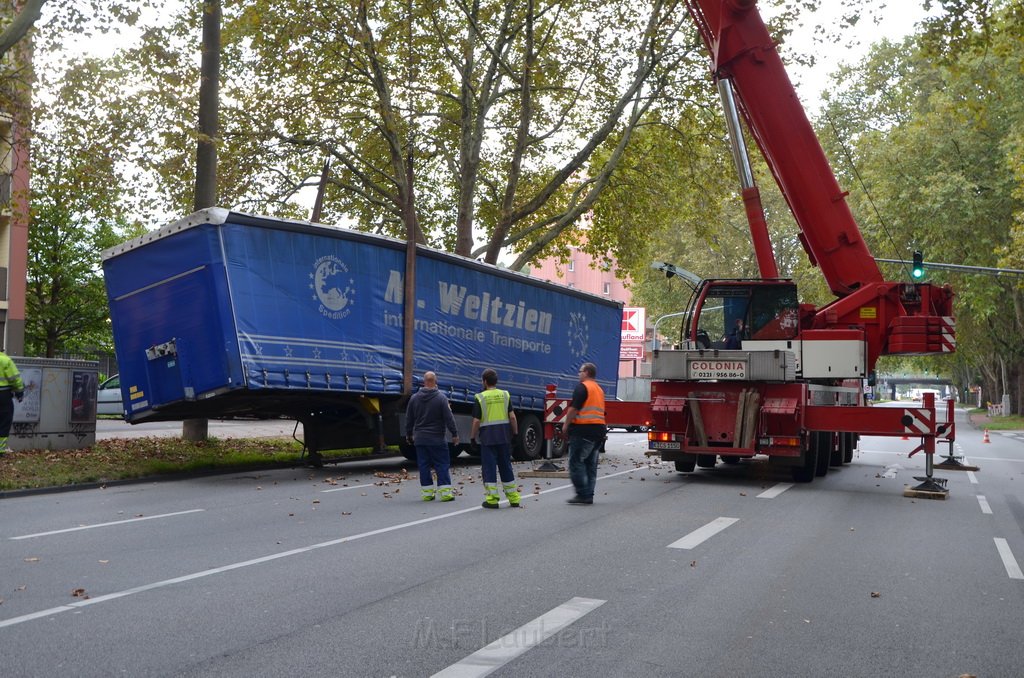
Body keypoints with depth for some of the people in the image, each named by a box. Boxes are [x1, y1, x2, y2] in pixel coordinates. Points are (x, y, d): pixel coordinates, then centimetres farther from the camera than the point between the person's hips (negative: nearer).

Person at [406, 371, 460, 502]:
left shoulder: (414, 398, 5)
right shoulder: (441, 398, -9)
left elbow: (409, 419, 12)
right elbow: (449, 418, -10)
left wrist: (409, 434, 23)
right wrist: (454, 434, -2)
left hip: (420, 438, 4)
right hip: (437, 439, -4)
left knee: (424, 466, 8)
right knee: (442, 465, 1)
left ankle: (426, 492, 8)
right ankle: (445, 492, -3)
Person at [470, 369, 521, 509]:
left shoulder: (480, 397, -6)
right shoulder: (505, 395, 3)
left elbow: (476, 421, -8)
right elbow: (512, 417, 0)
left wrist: (474, 437, 3)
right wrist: (515, 433, 9)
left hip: (487, 437, -4)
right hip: (504, 436, 4)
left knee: (489, 467, 2)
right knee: (506, 466, 12)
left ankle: (492, 499, -1)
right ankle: (513, 498, 15)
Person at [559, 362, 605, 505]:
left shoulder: (582, 387, -9)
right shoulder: (599, 389, 19)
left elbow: (574, 408, -16)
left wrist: (566, 425, -6)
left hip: (583, 429, -9)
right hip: (600, 428, 9)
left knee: (576, 462, -5)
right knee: (591, 464, 11)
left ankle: (582, 494, -9)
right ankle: (589, 495, 11)